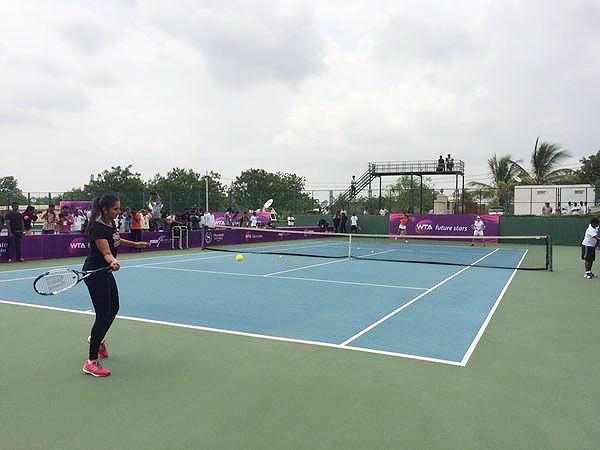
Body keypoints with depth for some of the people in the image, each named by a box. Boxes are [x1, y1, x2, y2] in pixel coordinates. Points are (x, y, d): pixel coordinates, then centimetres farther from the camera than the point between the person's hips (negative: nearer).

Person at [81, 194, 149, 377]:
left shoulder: (111, 222, 3)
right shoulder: (98, 228, -24)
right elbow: (106, 253, -32)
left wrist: (135, 244, 32)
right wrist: (112, 262, -52)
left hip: (105, 272, 9)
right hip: (94, 273, -9)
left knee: (114, 307, 21)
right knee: (103, 314, -9)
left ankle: (97, 339, 47)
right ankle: (91, 362, -2)